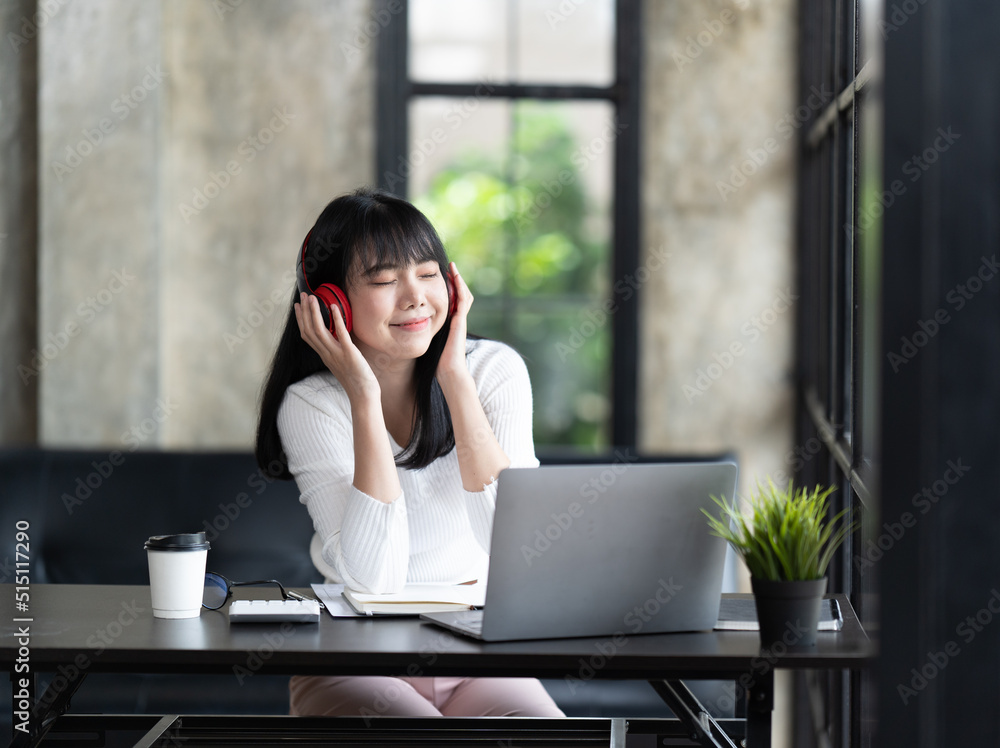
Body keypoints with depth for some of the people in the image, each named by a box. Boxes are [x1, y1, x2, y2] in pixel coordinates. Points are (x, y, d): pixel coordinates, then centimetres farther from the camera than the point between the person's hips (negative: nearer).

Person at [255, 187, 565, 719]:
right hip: (355, 665, -2)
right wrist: (365, 397, -20)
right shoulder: (311, 405, -8)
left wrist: (454, 375, -16)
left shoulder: (496, 370, -2)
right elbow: (376, 578, -21)